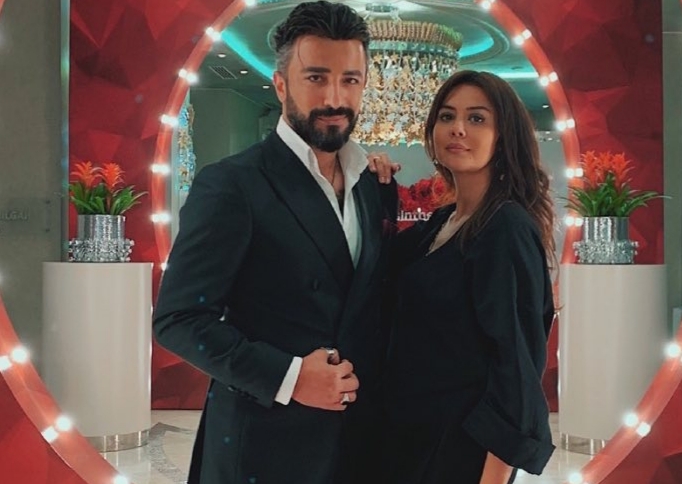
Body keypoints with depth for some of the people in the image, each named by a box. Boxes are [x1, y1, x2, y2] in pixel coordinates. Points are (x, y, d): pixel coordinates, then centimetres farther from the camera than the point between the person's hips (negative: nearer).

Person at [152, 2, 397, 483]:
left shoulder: (378, 187, 6)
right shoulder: (230, 185, -12)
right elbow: (178, 318, -14)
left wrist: (383, 388, -1)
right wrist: (286, 376, -21)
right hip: (264, 443, -5)